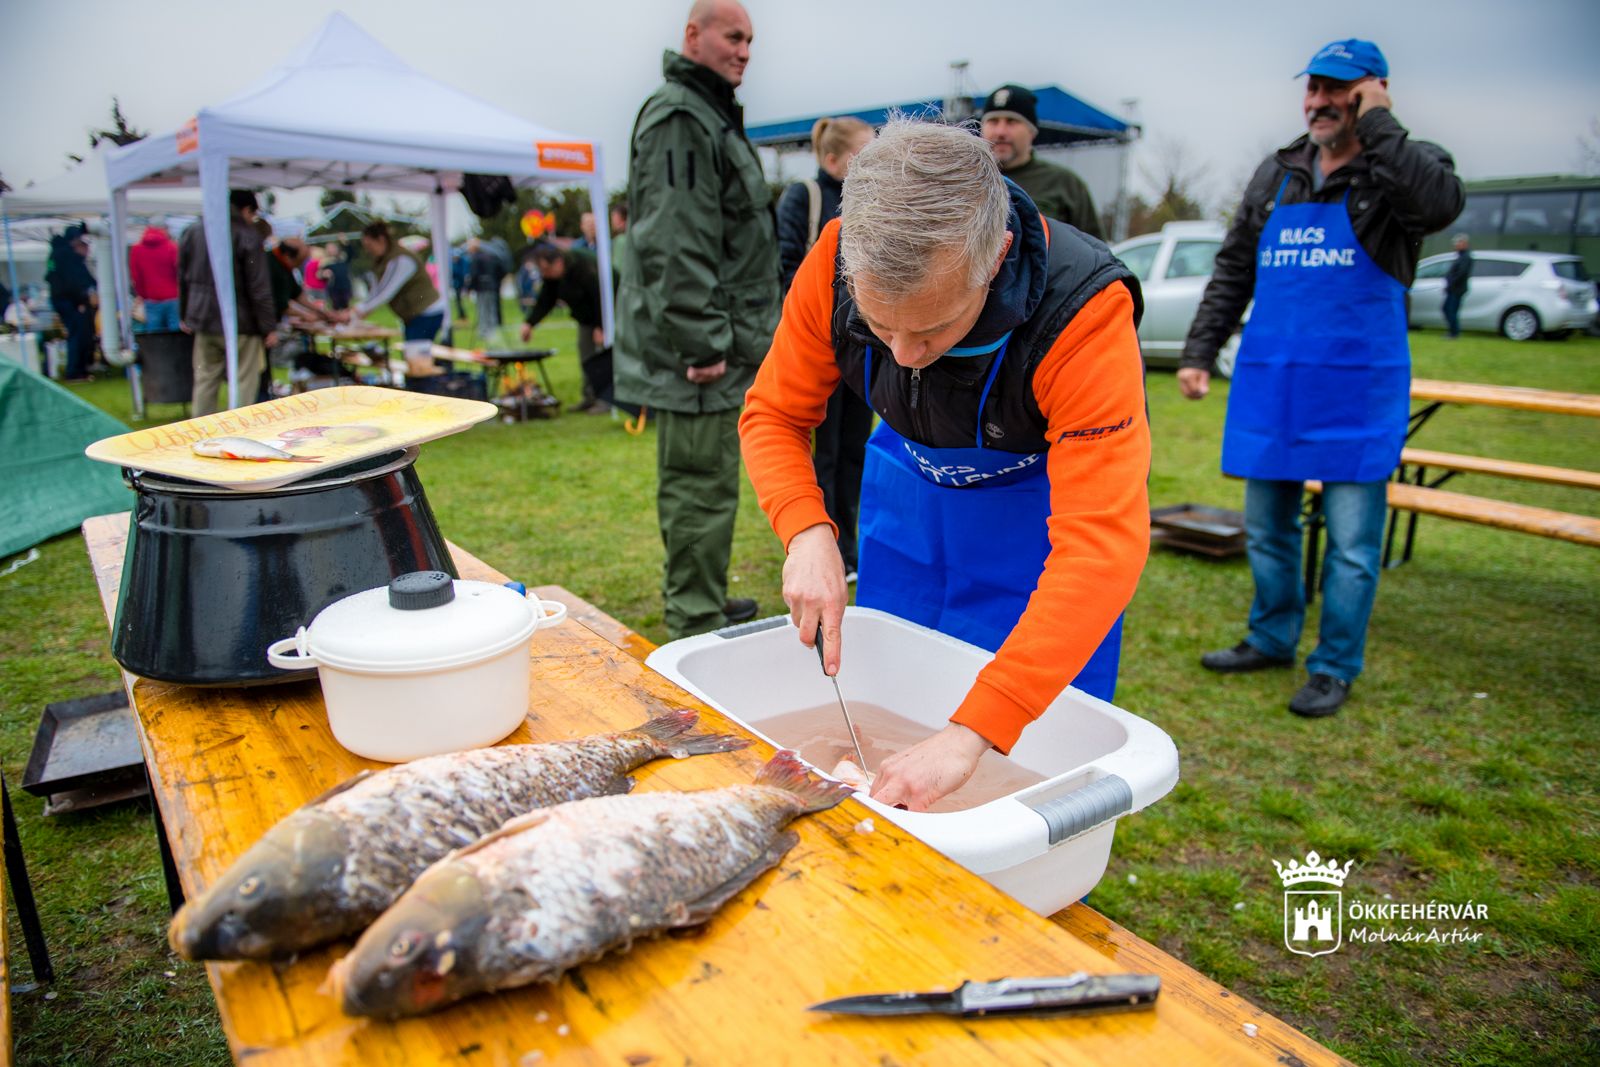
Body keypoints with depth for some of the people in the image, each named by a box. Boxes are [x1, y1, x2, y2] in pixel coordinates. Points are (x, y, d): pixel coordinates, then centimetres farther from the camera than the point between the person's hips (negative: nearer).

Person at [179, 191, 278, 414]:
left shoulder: (192, 232, 11)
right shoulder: (248, 236, -10)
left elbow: (183, 278, 17)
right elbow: (259, 288, -12)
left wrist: (184, 316, 25)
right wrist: (267, 327, -8)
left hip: (203, 320, 6)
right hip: (240, 322, -6)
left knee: (205, 380, 13)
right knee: (244, 382, -2)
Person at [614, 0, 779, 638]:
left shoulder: (712, 117, 24)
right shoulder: (679, 119, -11)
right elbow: (675, 247, -21)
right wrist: (702, 344, -23)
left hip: (716, 348, 11)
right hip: (696, 354, -11)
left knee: (697, 485, 17)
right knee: (701, 490, -7)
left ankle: (698, 605, 30)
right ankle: (698, 633, 2)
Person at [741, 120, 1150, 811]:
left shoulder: (1085, 313, -37)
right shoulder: (835, 264, -25)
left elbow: (1103, 543, -43)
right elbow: (773, 415, -11)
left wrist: (970, 733, -49)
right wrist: (808, 532, -31)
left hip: (1041, 510, -3)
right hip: (906, 489, 4)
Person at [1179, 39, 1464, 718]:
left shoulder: (1403, 166, 0)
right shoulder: (1276, 174, 13)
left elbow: (1441, 203, -24)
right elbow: (1232, 272, 15)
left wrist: (1377, 126, -17)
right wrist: (1199, 351, 8)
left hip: (1357, 389, -4)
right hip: (1269, 383, 4)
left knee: (1352, 541, 1)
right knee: (1266, 528, 12)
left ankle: (1335, 667, 15)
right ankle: (1271, 640, 29)